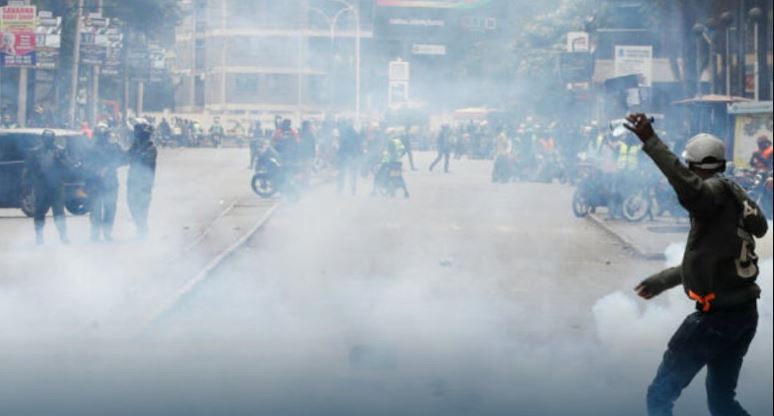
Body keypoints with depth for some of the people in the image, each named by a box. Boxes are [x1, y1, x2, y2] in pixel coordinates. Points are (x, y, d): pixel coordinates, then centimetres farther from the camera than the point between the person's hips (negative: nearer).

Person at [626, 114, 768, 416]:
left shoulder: (718, 191, -13)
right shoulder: (733, 198, 14)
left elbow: (690, 189, -39)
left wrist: (650, 141, -39)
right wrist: (663, 280, 32)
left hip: (716, 316, -9)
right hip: (744, 312, 9)